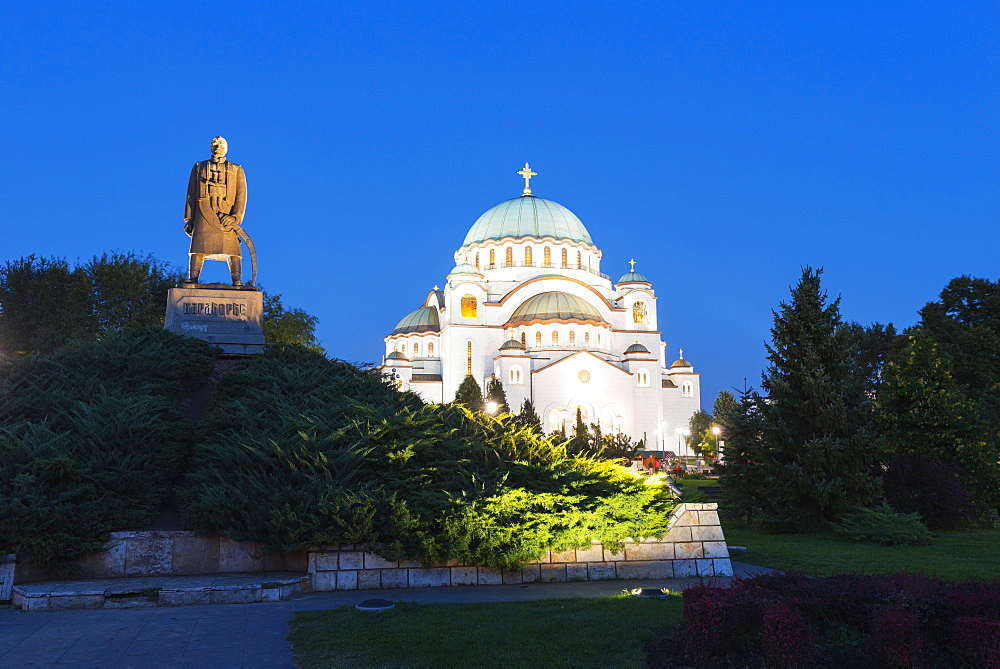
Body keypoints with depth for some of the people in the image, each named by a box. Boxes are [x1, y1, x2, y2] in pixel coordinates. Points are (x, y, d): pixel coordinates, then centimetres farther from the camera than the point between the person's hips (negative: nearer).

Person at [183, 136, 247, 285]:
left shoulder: (237, 170, 19)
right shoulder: (198, 167, 23)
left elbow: (241, 195, 7)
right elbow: (191, 195, 17)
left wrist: (235, 216, -10)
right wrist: (189, 219, 6)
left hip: (226, 215, -1)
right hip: (203, 214, 1)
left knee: (232, 248, -13)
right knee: (198, 246, -11)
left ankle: (237, 282, -20)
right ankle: (192, 280, -17)